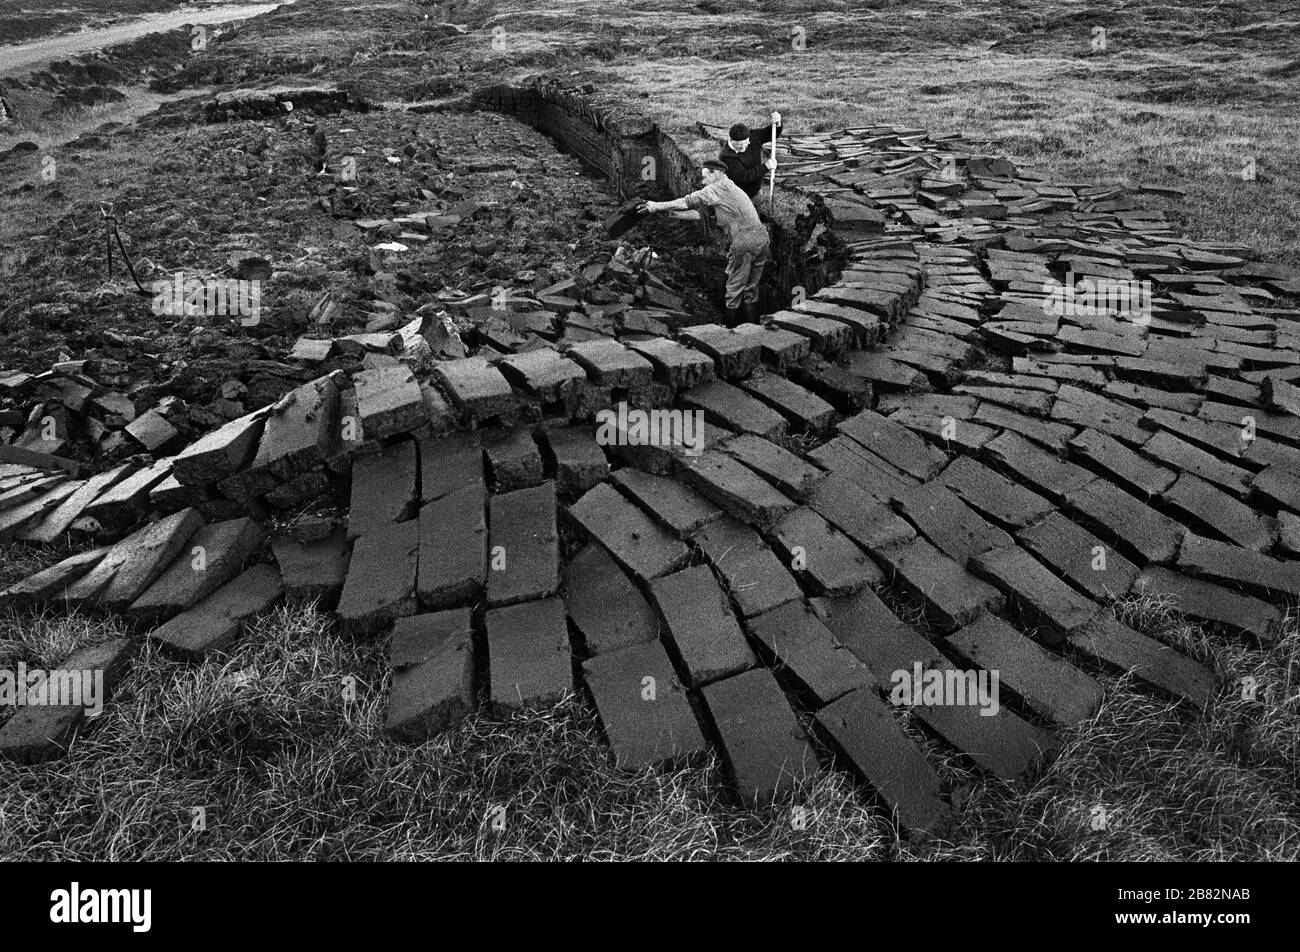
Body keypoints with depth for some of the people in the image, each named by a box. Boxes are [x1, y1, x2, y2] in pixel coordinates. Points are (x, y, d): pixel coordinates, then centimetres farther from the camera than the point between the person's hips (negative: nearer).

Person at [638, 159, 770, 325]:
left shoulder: (719, 187, -1)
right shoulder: (732, 188, 27)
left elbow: (688, 202, -2)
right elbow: (700, 213, 26)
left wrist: (658, 206, 5)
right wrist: (670, 212, 22)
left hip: (744, 241, -9)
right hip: (761, 238, 9)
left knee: (735, 289, 1)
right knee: (751, 289, 14)